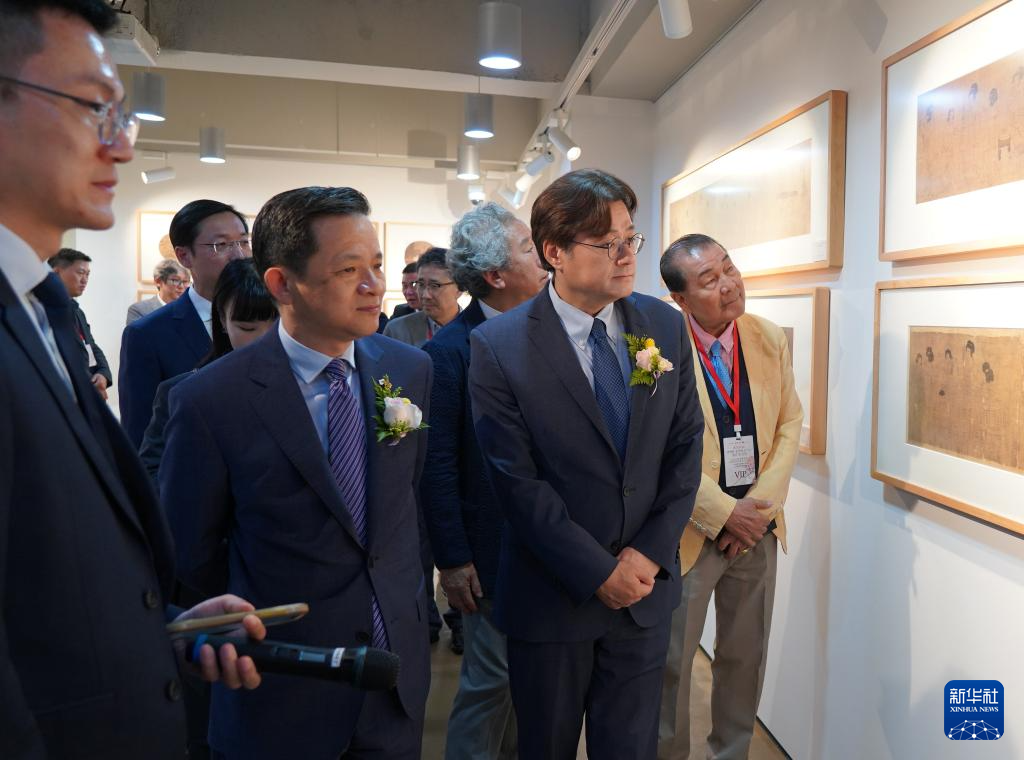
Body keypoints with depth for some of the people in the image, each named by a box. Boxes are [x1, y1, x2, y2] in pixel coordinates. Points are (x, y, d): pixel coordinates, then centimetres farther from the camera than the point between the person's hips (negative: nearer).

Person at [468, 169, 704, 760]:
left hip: (646, 583, 3)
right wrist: (598, 573, -14)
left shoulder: (666, 325, -1)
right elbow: (518, 482, -15)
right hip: (552, 595, -3)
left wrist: (651, 552, -8)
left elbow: (685, 447, 1)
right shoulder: (499, 346, -14)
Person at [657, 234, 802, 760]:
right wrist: (724, 514, -15)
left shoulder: (770, 338, 0)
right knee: (671, 660, 10)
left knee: (746, 656, 18)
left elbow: (789, 425, 4)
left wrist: (761, 505, -7)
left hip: (757, 524, 5)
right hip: (690, 531, -4)